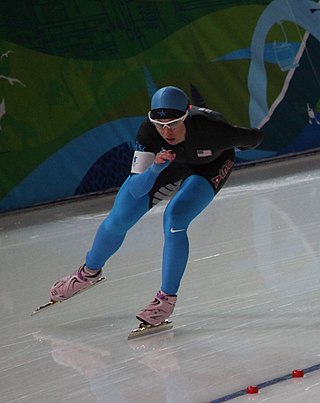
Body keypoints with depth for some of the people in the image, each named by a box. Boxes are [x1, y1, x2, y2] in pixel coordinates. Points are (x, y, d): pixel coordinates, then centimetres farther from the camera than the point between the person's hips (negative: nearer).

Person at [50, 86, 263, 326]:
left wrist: (235, 146, -3)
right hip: (170, 161, 3)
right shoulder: (149, 133, -36)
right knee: (118, 220, 1)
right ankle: (90, 272, 31)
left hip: (211, 166, -3)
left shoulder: (211, 129, -43)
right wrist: (155, 168, -56)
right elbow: (136, 190, -37)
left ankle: (167, 298, -9)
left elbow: (255, 138, -23)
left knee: (174, 220, -27)